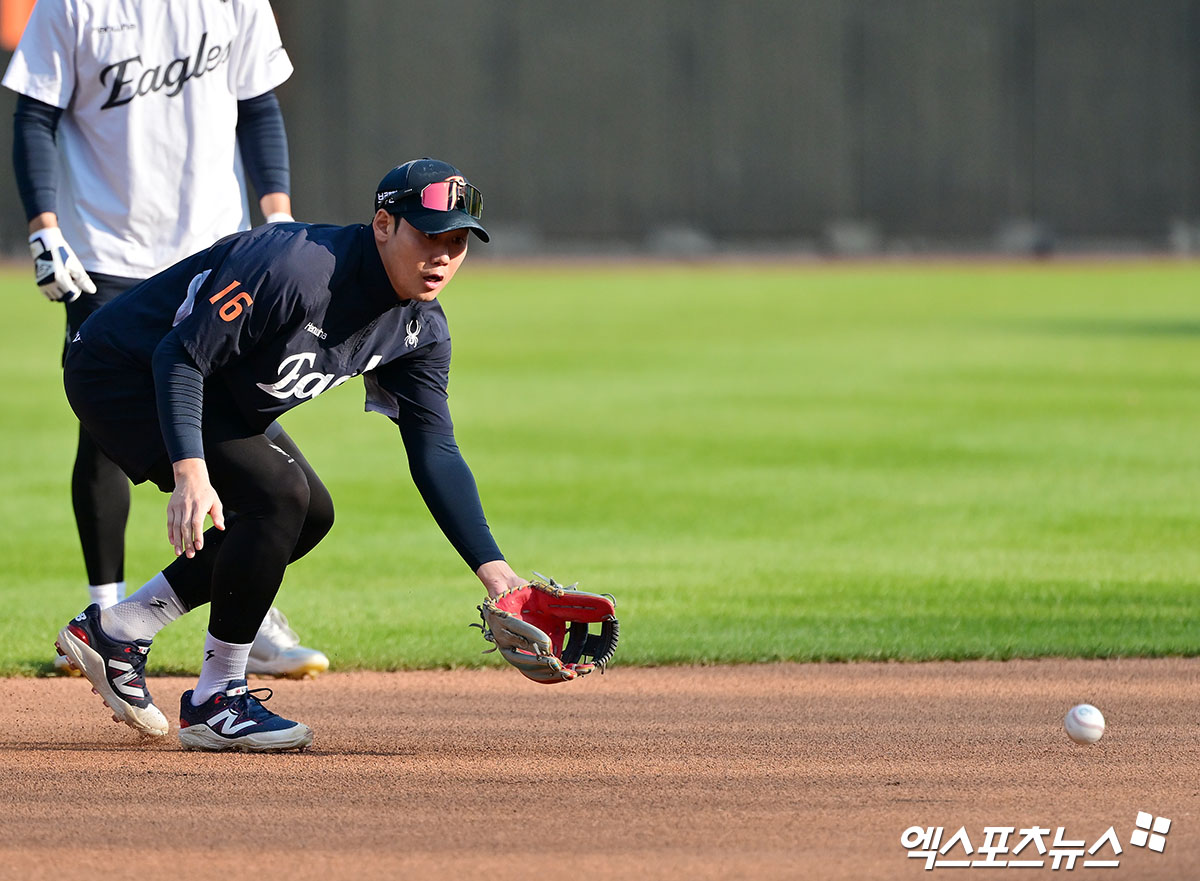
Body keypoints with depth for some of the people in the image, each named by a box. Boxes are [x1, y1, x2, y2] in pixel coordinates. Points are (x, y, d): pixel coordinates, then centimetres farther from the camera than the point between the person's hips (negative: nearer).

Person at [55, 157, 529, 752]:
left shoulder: (421, 330, -7)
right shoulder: (294, 267, -33)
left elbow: (435, 454, -6)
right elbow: (181, 357, -32)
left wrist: (493, 569, -17)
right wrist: (190, 472, -44)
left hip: (221, 400, 10)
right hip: (121, 373, -10)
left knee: (310, 514, 11)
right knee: (278, 495, -22)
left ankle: (115, 632, 16)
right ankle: (216, 702, -10)